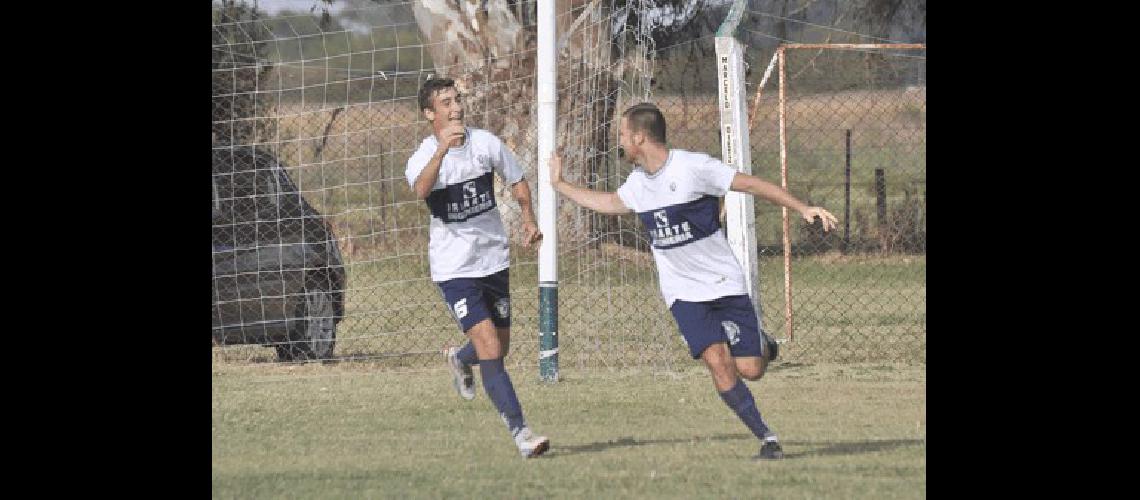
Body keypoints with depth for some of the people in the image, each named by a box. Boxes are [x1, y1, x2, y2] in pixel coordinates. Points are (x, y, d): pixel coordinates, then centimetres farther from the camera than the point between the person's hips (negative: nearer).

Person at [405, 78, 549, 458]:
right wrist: (443, 149, -53)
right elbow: (421, 190, -39)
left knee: (499, 348, 16)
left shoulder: (486, 144, -3)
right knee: (490, 350, -17)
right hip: (454, 268, -5)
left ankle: (459, 360, 50)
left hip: (494, 259, 5)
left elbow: (517, 182, 13)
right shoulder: (422, 159, -15)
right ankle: (519, 431, -15)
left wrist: (529, 220, -5)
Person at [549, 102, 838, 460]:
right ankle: (767, 440, -10)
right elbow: (608, 203, 28)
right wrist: (560, 185, 33)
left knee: (750, 370, -9)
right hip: (683, 293, 4)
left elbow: (753, 185, -14)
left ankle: (760, 344, 28)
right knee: (718, 362, -17)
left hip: (724, 282, -4)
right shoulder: (638, 182, 5)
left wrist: (803, 208, -21)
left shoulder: (693, 167, -15)